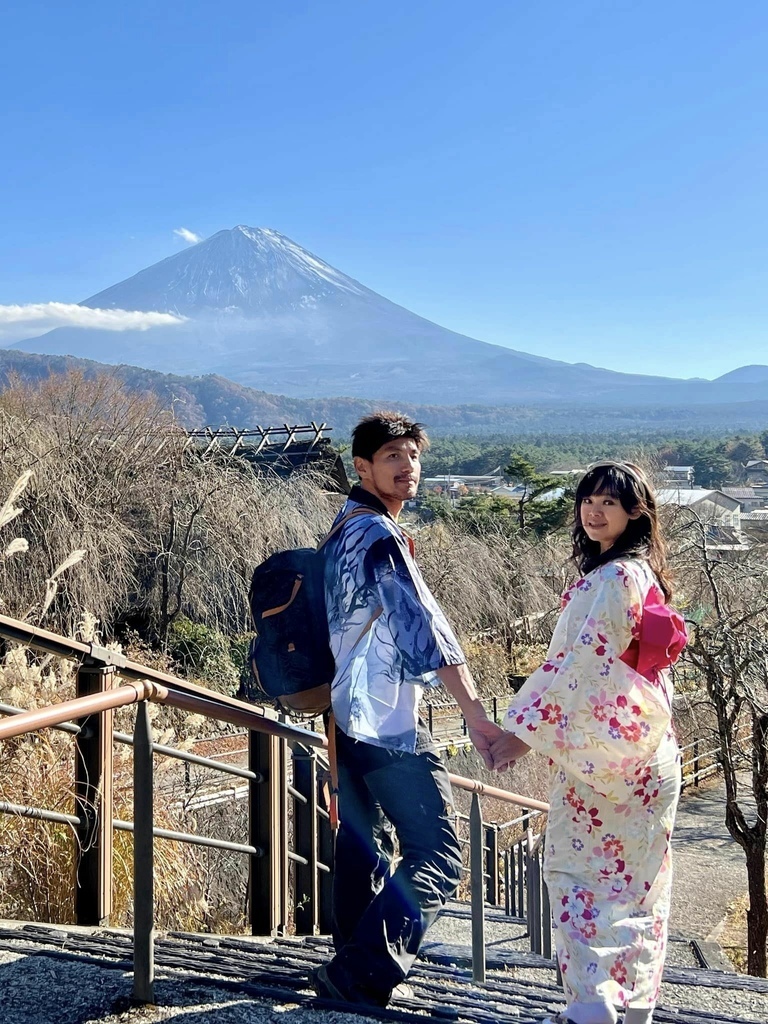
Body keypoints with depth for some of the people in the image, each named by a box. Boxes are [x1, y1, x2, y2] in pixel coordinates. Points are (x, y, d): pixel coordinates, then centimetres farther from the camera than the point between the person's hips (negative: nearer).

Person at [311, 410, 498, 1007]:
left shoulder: (346, 530, 15)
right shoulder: (379, 535, -16)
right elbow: (422, 626, -24)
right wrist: (476, 715, -26)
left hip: (351, 713, 10)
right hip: (388, 721, -10)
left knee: (364, 844, 17)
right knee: (437, 855, -8)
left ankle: (355, 969, 26)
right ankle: (362, 973, -10)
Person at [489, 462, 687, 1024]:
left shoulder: (615, 577, -17)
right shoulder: (641, 573, 12)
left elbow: (581, 661, -23)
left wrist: (523, 729, -22)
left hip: (597, 756, -9)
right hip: (644, 752, 9)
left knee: (578, 871, -1)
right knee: (634, 876, 12)